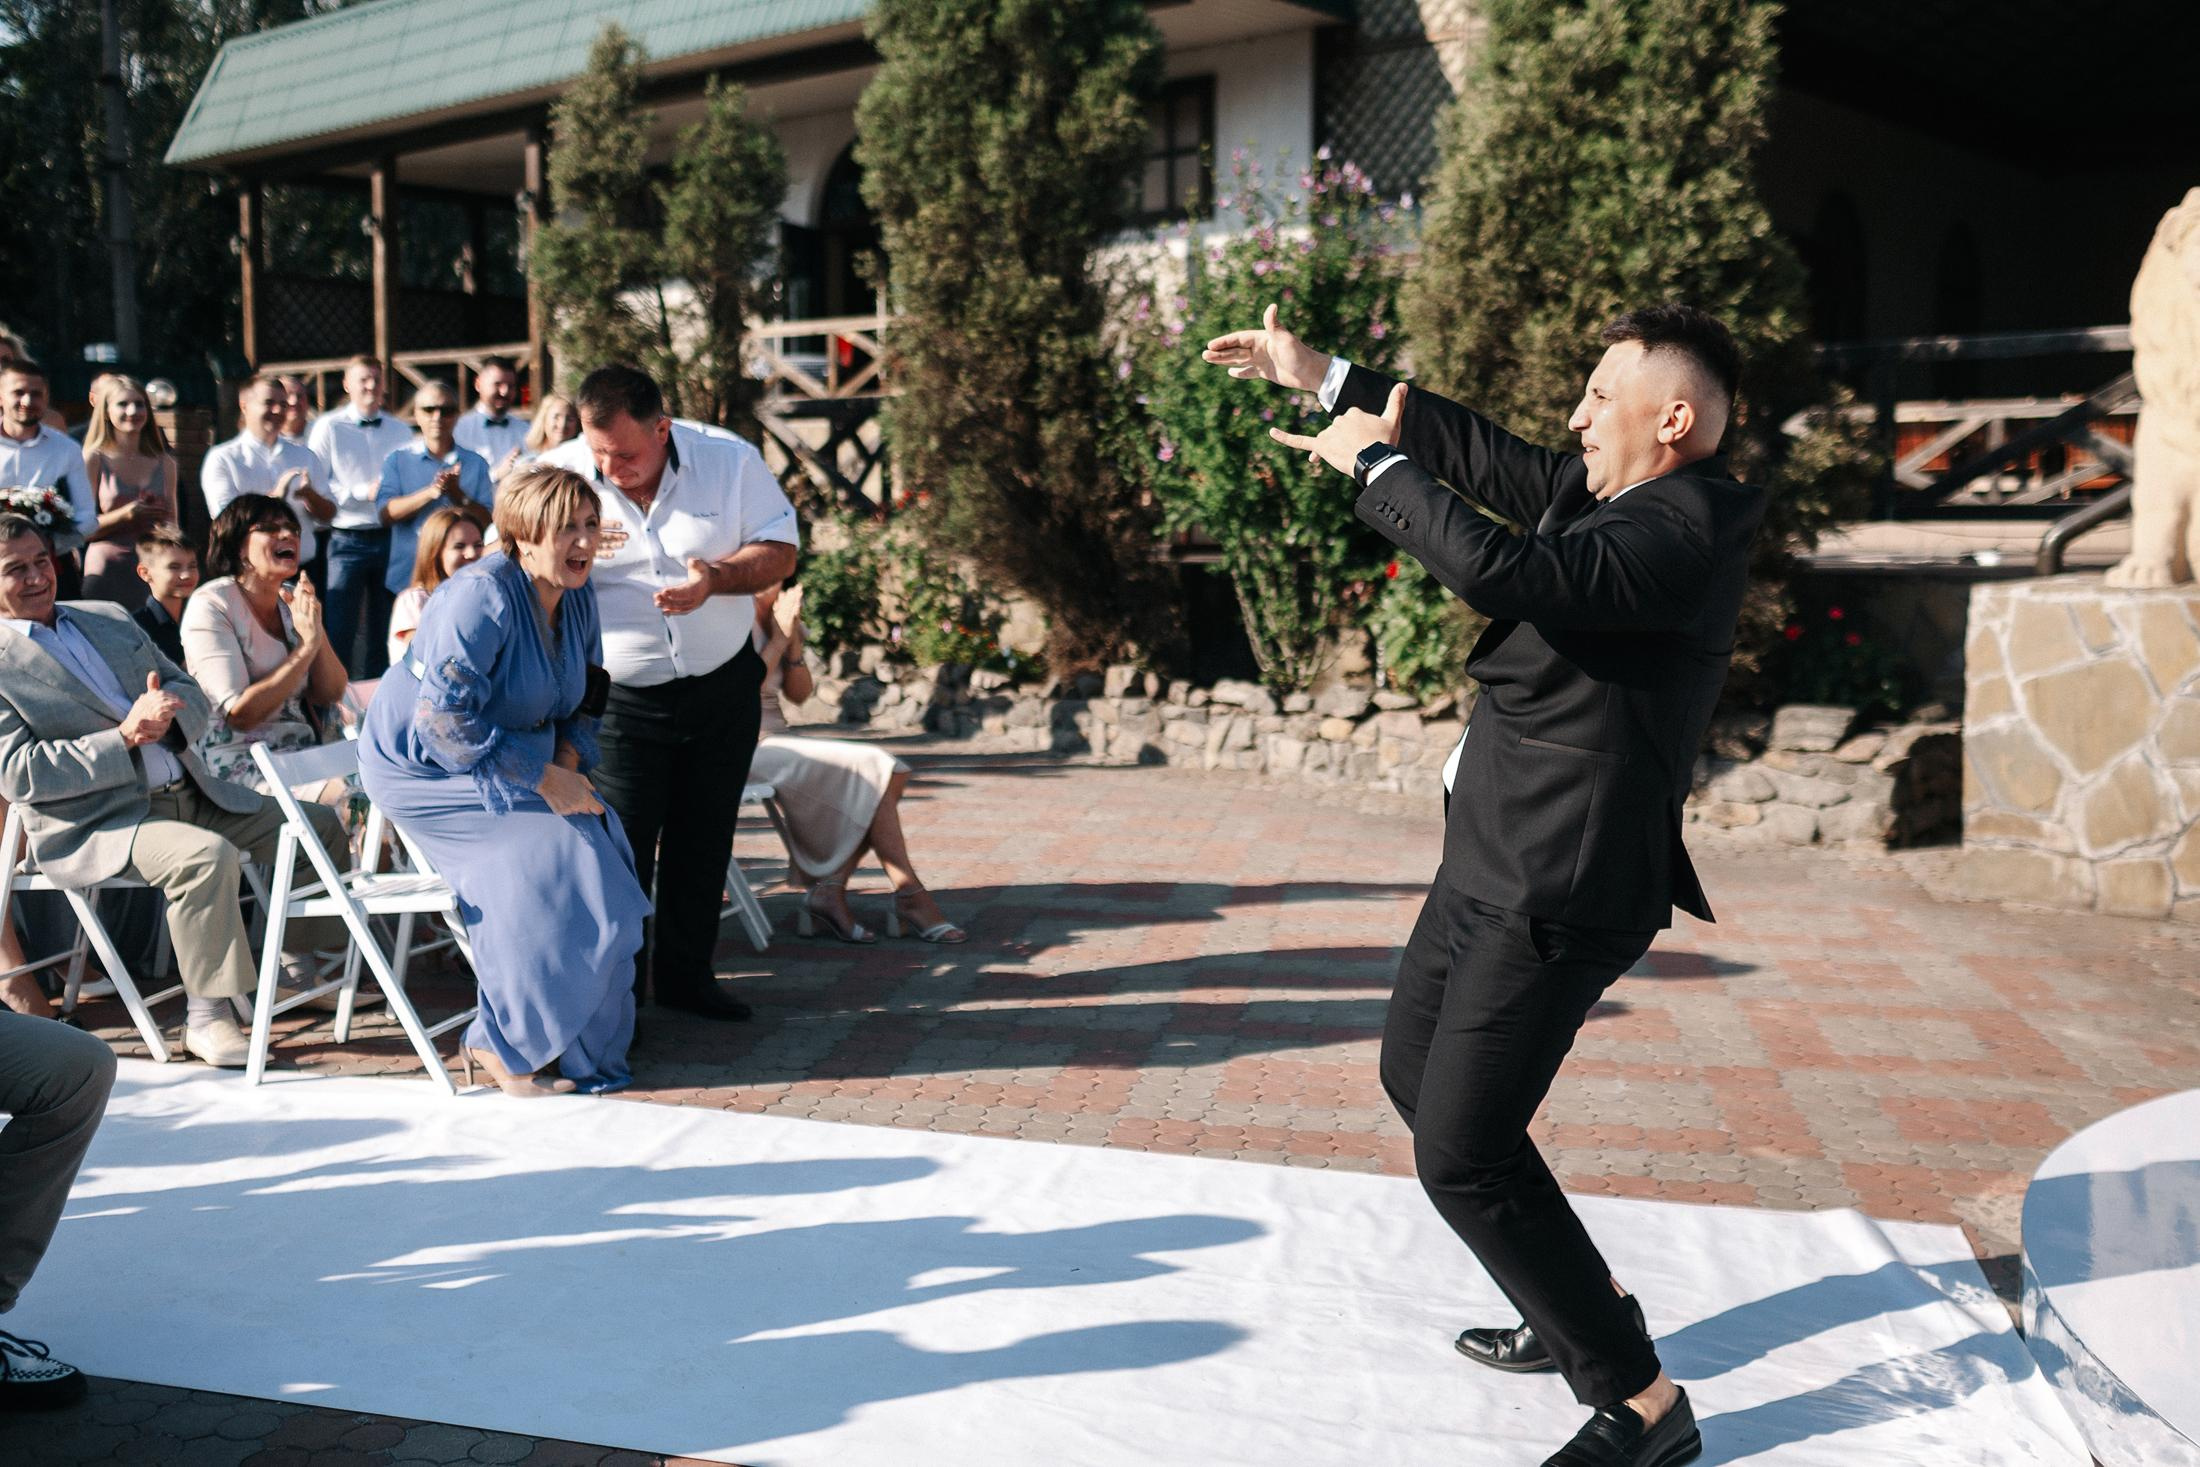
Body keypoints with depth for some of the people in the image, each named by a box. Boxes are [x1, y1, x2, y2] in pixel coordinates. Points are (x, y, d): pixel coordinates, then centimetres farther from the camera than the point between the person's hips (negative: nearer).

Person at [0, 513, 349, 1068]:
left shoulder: (109, 618, 16)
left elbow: (190, 691, 17)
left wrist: (168, 713, -8)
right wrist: (124, 738, -19)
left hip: (187, 790, 8)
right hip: (92, 824, -8)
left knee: (319, 825, 6)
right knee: (207, 855, -35)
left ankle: (302, 964, 20)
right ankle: (205, 1015, -23)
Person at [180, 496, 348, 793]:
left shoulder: (293, 599, 13)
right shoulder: (211, 604, -7)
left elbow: (331, 695, 6)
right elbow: (241, 715, -17)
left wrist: (317, 630, -9)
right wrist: (307, 644, -16)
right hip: (242, 764, -7)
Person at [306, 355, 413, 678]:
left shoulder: (400, 430, 12)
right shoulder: (328, 427, 1)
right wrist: (364, 493, -14)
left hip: (391, 539, 3)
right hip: (348, 541, -3)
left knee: (383, 632, 10)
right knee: (339, 630, -3)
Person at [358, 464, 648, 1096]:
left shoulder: (576, 596, 0)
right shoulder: (482, 596, -25)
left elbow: (582, 697, 12)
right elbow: (443, 719, -29)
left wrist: (568, 759, -8)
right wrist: (541, 778, -27)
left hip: (515, 757, 8)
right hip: (422, 768, -8)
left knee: (600, 842, -11)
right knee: (547, 859, -23)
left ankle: (589, 1038, 2)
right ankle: (504, 1044, -7)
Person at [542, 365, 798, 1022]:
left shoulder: (731, 461, -7)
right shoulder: (561, 474, -9)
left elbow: (779, 550, -4)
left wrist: (717, 578, -23)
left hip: (722, 689, 2)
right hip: (618, 700, -2)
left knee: (704, 841, 13)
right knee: (619, 847, -3)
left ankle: (686, 973, 29)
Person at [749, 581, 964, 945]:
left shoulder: (773, 618, 15)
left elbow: (799, 694, 12)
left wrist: (793, 642, -3)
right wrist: (779, 639, -15)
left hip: (775, 739, 9)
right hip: (748, 747, -9)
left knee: (889, 774, -9)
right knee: (873, 770, -20)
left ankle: (829, 889, -15)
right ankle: (910, 897, -14)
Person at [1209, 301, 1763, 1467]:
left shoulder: (1680, 532, -21)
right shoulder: (1615, 496, 8)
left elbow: (1499, 572, -35)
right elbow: (1480, 453, 18)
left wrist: (1375, 462, -20)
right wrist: (1325, 378, 20)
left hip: (1555, 893, -11)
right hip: (1494, 863, 11)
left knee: (1462, 1154, -8)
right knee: (1414, 1072, 24)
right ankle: (1582, 1307, 37)